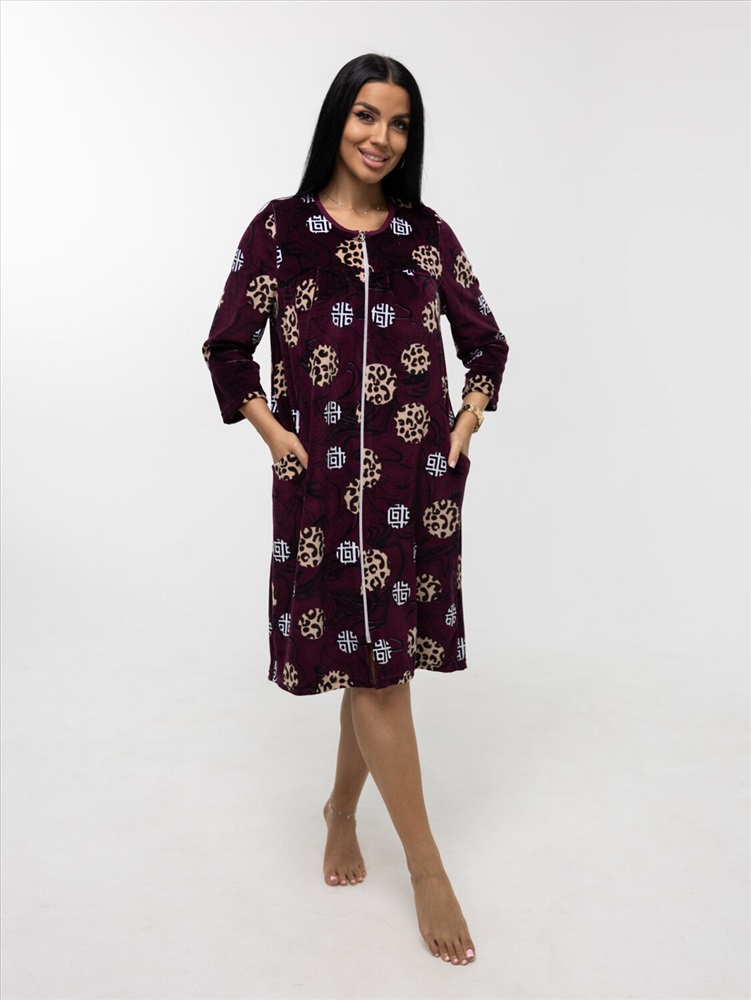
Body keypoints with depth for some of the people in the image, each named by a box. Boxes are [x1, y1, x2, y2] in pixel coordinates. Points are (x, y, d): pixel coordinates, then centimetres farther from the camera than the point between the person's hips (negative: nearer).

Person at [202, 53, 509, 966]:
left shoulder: (428, 236, 8)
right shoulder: (281, 228, 2)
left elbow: (486, 342, 16)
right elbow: (228, 347, 5)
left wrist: (468, 422, 3)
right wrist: (273, 434, -4)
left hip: (419, 475, 3)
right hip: (326, 476, -2)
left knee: (382, 658, 10)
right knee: (374, 664, -1)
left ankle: (342, 810, 35)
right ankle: (427, 867, 13)